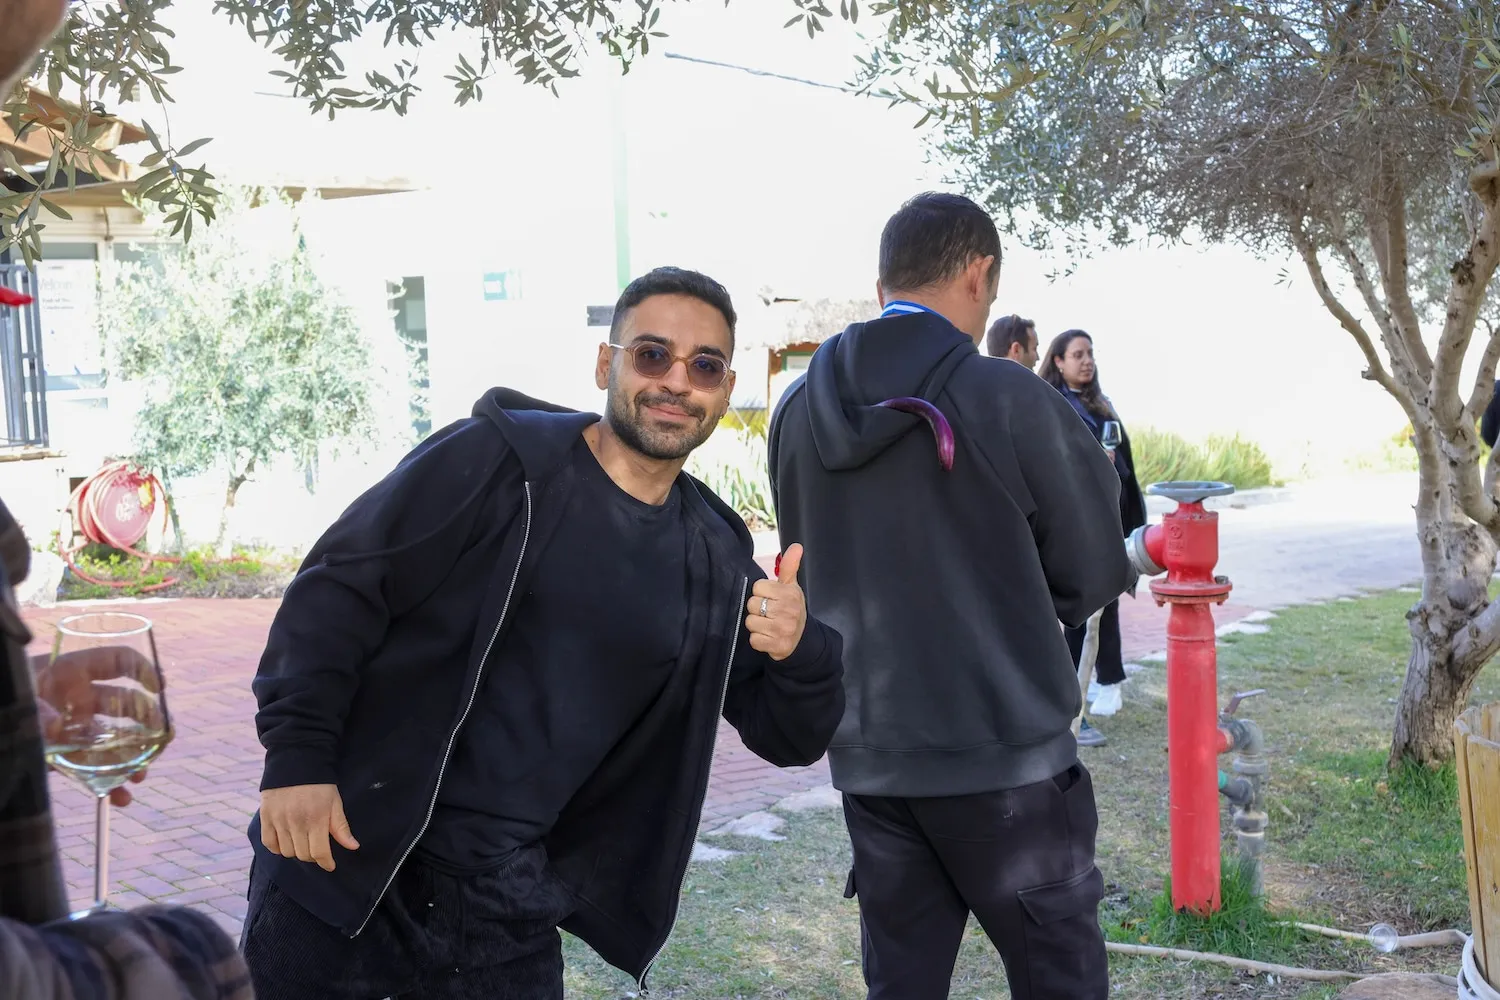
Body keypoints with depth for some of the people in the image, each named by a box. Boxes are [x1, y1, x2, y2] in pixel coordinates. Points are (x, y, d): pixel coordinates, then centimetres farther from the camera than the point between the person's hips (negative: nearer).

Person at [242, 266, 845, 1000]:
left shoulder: (715, 564, 5)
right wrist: (296, 755, -18)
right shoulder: (499, 459, -9)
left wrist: (798, 651, -13)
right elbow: (339, 588, -9)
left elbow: (791, 738, 8)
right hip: (349, 856, -3)